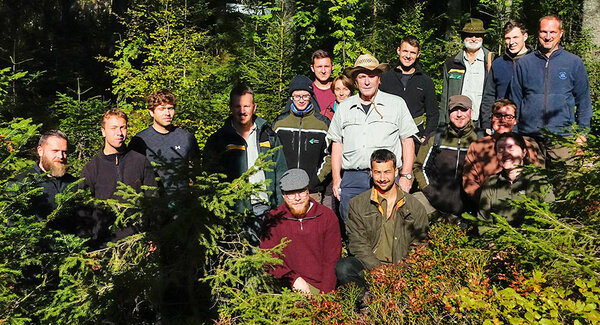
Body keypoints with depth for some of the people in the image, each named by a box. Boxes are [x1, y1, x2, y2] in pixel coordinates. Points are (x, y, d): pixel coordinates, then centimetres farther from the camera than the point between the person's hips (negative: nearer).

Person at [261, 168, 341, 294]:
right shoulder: (273, 219, 4)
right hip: (289, 283, 3)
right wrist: (294, 279, -13)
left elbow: (332, 259, 2)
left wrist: (324, 293, -9)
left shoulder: (327, 216, 3)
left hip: (319, 286, -3)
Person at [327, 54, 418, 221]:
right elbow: (337, 144, 16)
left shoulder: (396, 104, 8)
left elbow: (407, 141, 7)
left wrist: (406, 176, -2)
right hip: (352, 178, 2)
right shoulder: (344, 107, 14)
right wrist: (336, 178, 8)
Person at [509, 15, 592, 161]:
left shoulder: (574, 62, 6)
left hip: (562, 137, 0)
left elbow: (584, 101, 10)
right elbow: (515, 100, 11)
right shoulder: (524, 63, 8)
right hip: (528, 136, 1)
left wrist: (582, 133, 5)